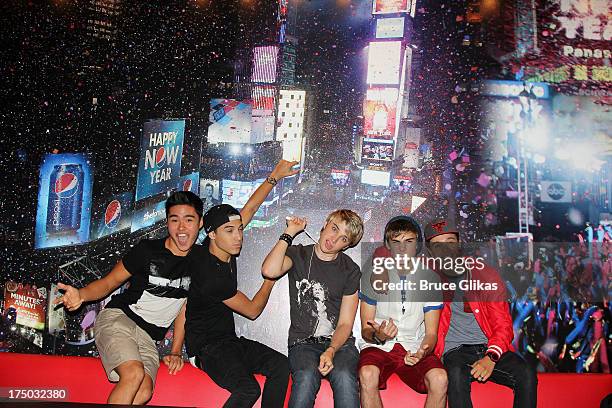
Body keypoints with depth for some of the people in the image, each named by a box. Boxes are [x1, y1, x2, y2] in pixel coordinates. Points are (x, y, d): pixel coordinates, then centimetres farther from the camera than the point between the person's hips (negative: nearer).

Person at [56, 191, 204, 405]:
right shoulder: (147, 249, -5)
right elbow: (109, 282, 0)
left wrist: (176, 351, 6)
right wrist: (81, 295, -22)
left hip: (148, 337, 3)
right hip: (117, 318, -3)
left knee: (144, 392, -24)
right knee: (134, 373, -31)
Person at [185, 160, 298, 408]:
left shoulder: (225, 250, 0)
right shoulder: (212, 275, -23)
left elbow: (251, 207, 7)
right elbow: (252, 310, -9)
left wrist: (275, 176, 4)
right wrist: (270, 279, 4)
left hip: (229, 341, 9)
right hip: (206, 348, -9)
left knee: (281, 365, -12)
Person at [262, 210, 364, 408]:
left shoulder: (350, 270, 7)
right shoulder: (298, 255, 7)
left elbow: (345, 323, 2)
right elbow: (270, 271, -17)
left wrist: (331, 351, -17)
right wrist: (290, 232, -7)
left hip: (339, 342, 1)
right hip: (303, 342, 0)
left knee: (344, 377, -33)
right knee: (306, 377, -34)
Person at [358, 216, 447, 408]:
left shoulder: (430, 278, 4)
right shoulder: (374, 276, 0)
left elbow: (431, 332, 3)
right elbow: (365, 330, 2)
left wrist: (422, 352, -20)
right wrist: (377, 336, -23)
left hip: (415, 347, 1)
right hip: (378, 346, -1)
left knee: (439, 378, -29)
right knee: (368, 375, -33)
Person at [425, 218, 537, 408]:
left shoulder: (487, 275, 5)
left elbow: (503, 326, 3)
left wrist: (491, 357, -15)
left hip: (490, 349, 2)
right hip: (454, 351, -2)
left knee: (527, 376, -25)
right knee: (457, 376, -35)